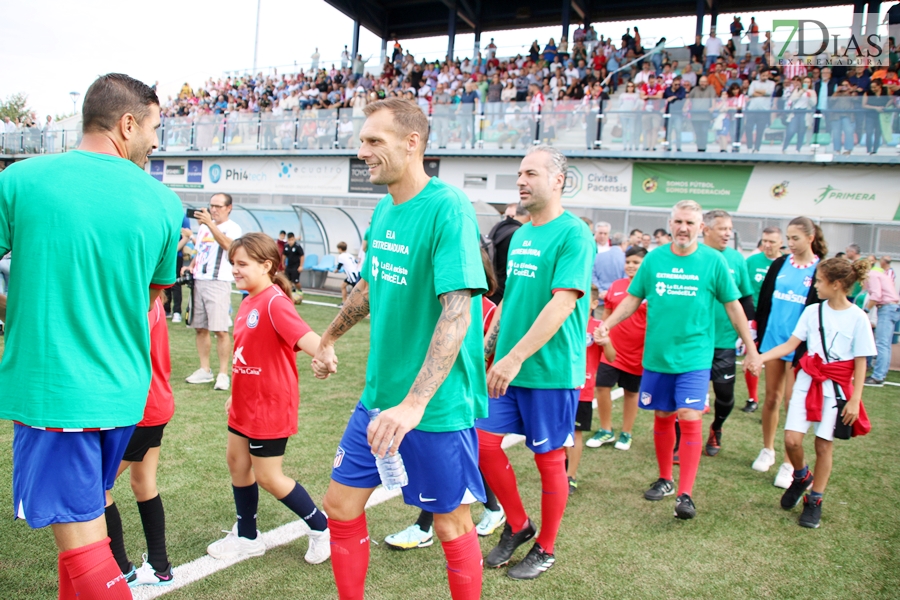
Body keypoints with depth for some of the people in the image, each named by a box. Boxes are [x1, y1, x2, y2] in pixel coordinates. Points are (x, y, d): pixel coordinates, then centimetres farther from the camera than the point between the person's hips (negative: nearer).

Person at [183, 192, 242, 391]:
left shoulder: (232, 228, -4)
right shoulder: (204, 226, 18)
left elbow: (227, 244, -26)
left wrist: (210, 223, -32)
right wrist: (190, 266, 10)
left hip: (218, 283, -7)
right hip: (199, 281, 7)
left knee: (220, 330, -8)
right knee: (200, 328, 9)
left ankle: (223, 373, -2)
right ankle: (205, 370, 18)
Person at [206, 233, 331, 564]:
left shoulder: (275, 302, -20)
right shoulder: (248, 302, 7)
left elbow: (302, 336, -37)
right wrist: (236, 393, 23)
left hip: (271, 405, -9)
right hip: (245, 402, 9)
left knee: (268, 476, 1)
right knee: (237, 462, 16)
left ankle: (322, 528, 20)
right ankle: (246, 537, 34)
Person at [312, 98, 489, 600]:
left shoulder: (448, 208, -18)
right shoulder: (384, 210, 7)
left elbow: (457, 313, -26)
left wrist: (414, 404, -33)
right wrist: (329, 339, 31)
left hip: (438, 406, -7)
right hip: (379, 395, 8)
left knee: (453, 527, 9)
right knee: (342, 507, 13)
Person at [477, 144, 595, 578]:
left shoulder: (573, 234, -13)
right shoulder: (518, 235, 11)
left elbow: (563, 303, -23)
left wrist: (517, 356, -29)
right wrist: (486, 349, 14)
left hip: (551, 370, -7)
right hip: (508, 368, 7)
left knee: (549, 458, 7)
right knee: (485, 443, 7)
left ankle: (545, 548, 27)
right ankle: (517, 525, 29)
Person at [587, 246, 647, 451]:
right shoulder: (616, 286, 3)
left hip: (637, 352, -3)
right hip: (612, 348, 3)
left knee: (631, 392, 12)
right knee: (602, 386, 2)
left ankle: (626, 433, 28)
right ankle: (606, 430, 20)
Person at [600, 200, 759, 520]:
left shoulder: (713, 261, -3)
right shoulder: (654, 258, 2)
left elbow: (733, 306, 3)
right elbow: (632, 299, 7)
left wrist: (751, 348, 6)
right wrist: (605, 325, -5)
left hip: (694, 357, -2)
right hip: (657, 355, 3)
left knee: (689, 418, -10)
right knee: (662, 417, 12)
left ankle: (685, 494, -2)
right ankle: (665, 479, 29)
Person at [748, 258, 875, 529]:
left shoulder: (857, 318, -7)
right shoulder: (812, 311, 2)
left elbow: (860, 363, -4)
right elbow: (790, 344, 3)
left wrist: (854, 400, -8)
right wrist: (761, 358, -9)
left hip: (836, 387, -2)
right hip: (808, 380, 3)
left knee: (824, 445, 5)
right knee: (791, 439, -6)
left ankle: (814, 501, 22)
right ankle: (801, 477, 26)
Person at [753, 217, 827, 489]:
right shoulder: (779, 264, 6)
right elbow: (764, 300, 9)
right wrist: (759, 335, 5)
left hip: (799, 344, -3)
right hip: (773, 339, 4)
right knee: (771, 397, 12)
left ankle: (789, 463, 12)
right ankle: (767, 450, 29)